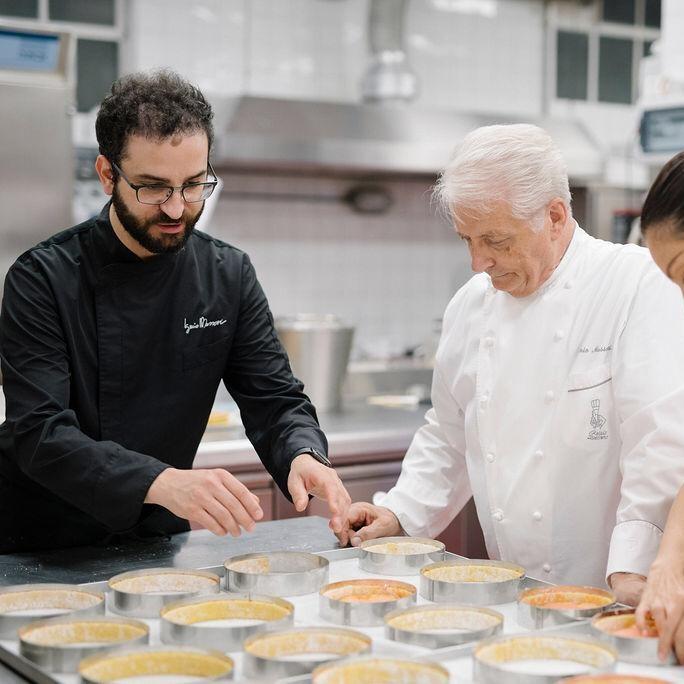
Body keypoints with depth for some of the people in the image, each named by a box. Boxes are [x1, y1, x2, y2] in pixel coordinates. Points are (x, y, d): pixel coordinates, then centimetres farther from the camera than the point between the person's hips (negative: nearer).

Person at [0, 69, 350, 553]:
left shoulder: (230, 276, -3)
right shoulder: (43, 278, -16)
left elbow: (274, 400, -3)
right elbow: (41, 435, -25)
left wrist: (304, 457, -27)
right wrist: (163, 483, -42)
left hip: (158, 540, 0)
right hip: (42, 548, 0)